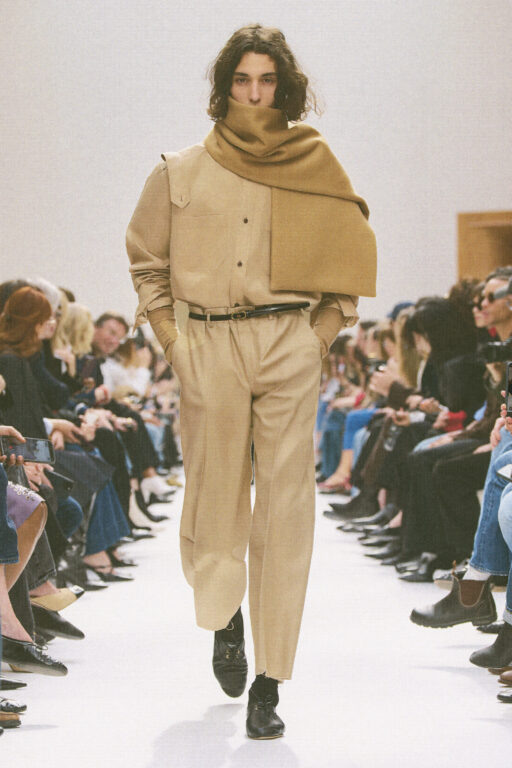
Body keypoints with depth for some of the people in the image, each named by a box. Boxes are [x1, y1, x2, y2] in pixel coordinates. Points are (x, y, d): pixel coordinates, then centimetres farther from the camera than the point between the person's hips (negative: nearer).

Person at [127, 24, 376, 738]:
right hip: (212, 349, 1)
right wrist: (170, 338, 6)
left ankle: (268, 683, 0)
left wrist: (323, 330, 6)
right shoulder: (182, 172, 6)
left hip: (291, 348, 0)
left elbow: (352, 251, 15)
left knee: (286, 506, -4)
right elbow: (145, 259, 16)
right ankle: (224, 615, 39)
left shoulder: (313, 164, 6)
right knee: (215, 496, 6)